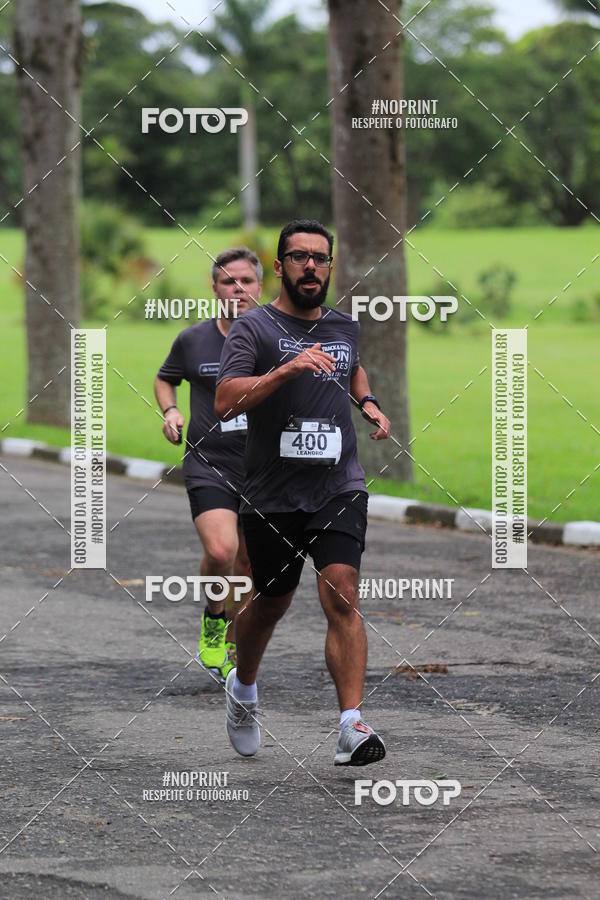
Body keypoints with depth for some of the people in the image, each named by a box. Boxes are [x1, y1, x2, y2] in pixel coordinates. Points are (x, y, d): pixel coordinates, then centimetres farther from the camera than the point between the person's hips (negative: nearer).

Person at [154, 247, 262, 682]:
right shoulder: (193, 340, 0)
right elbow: (165, 378, 20)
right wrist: (170, 410, 0)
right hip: (208, 464, -2)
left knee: (247, 564, 10)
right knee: (220, 551, -23)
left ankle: (231, 650, 30)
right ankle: (213, 618, 7)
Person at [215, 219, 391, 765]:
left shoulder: (345, 326, 11)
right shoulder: (254, 328, -6)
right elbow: (225, 401, -20)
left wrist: (368, 403, 15)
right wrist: (286, 370, -31)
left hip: (339, 488, 2)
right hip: (272, 494, -2)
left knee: (341, 596, -16)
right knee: (271, 602, 14)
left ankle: (352, 726, -23)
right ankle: (243, 688, 44)